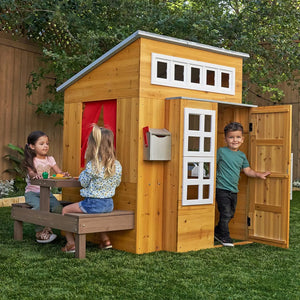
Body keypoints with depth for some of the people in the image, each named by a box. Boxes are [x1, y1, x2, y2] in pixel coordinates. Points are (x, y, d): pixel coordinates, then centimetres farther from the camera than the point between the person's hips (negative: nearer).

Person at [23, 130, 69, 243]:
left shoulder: (50, 159, 13)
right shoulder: (31, 161, -1)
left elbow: (58, 172, 5)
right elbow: (31, 172, -19)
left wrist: (63, 174, -19)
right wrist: (34, 175, -44)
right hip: (32, 192, -4)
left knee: (57, 207, -24)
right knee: (40, 206, -32)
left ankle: (47, 229, -8)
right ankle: (40, 232, -15)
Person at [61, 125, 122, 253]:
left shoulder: (92, 165, -20)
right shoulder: (117, 165, -4)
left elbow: (83, 182, -8)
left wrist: (83, 173, 9)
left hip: (92, 203, -6)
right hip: (109, 204, 6)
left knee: (65, 210, 14)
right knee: (98, 211, 41)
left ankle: (70, 243, 11)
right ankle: (105, 239, 39)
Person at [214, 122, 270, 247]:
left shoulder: (242, 155, 10)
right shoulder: (221, 151, -6)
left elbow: (247, 170, 16)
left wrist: (259, 174, 5)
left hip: (234, 190, 6)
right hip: (222, 189, -6)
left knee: (230, 214, 15)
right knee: (225, 214, -7)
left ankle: (218, 231, 32)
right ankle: (225, 237, 9)